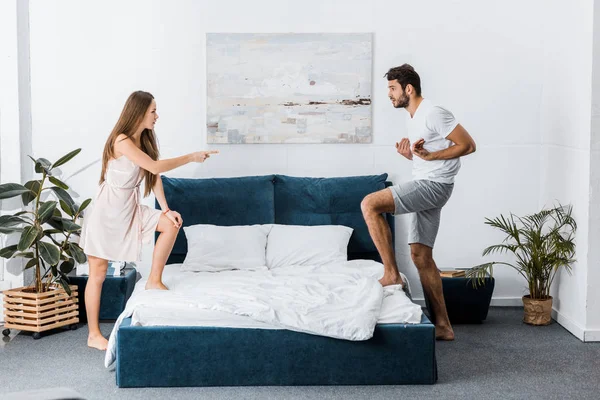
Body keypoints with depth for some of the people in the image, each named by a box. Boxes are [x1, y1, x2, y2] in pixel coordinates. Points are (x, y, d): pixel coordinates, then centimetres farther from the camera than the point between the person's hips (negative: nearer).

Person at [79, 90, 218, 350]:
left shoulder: (144, 140, 5)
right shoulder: (122, 141, -21)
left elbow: (154, 177, 4)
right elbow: (155, 167, -27)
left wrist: (166, 209, -6)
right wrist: (191, 158, -20)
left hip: (130, 209, 8)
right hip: (107, 211, -8)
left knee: (172, 224, -9)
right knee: (98, 274, -1)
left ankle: (154, 281, 3)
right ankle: (94, 335, 7)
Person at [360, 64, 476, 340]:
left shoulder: (434, 114, -13)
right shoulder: (413, 118, 16)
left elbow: (468, 145, -15)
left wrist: (429, 155, -20)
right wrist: (408, 152, 4)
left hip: (434, 185, -10)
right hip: (424, 187, 10)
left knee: (369, 204, -21)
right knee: (420, 256, 9)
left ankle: (391, 274, -14)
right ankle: (442, 325, 14)